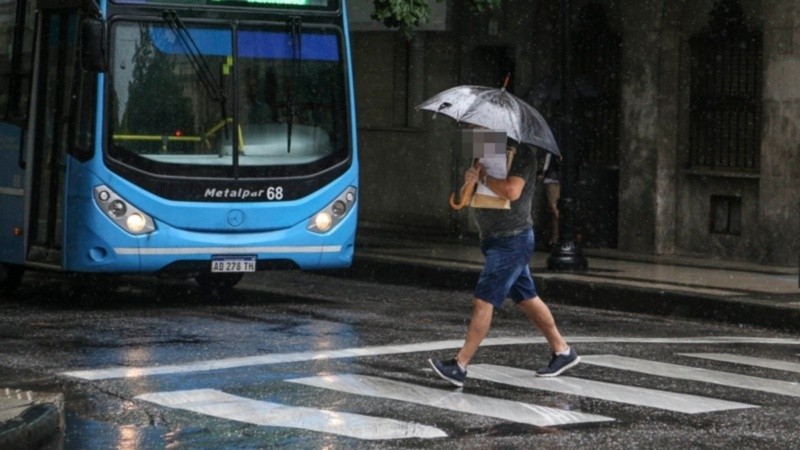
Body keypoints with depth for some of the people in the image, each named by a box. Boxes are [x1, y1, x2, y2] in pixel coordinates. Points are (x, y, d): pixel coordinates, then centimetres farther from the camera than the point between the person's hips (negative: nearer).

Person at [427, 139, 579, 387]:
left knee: (483, 301, -11)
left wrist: (483, 177, -16)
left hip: (512, 240, -10)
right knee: (527, 299, 16)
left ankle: (459, 366, -11)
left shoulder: (521, 153, -14)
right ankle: (562, 350, 25)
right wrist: (470, 180, -8)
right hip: (497, 239, 10)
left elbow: (512, 191, -30)